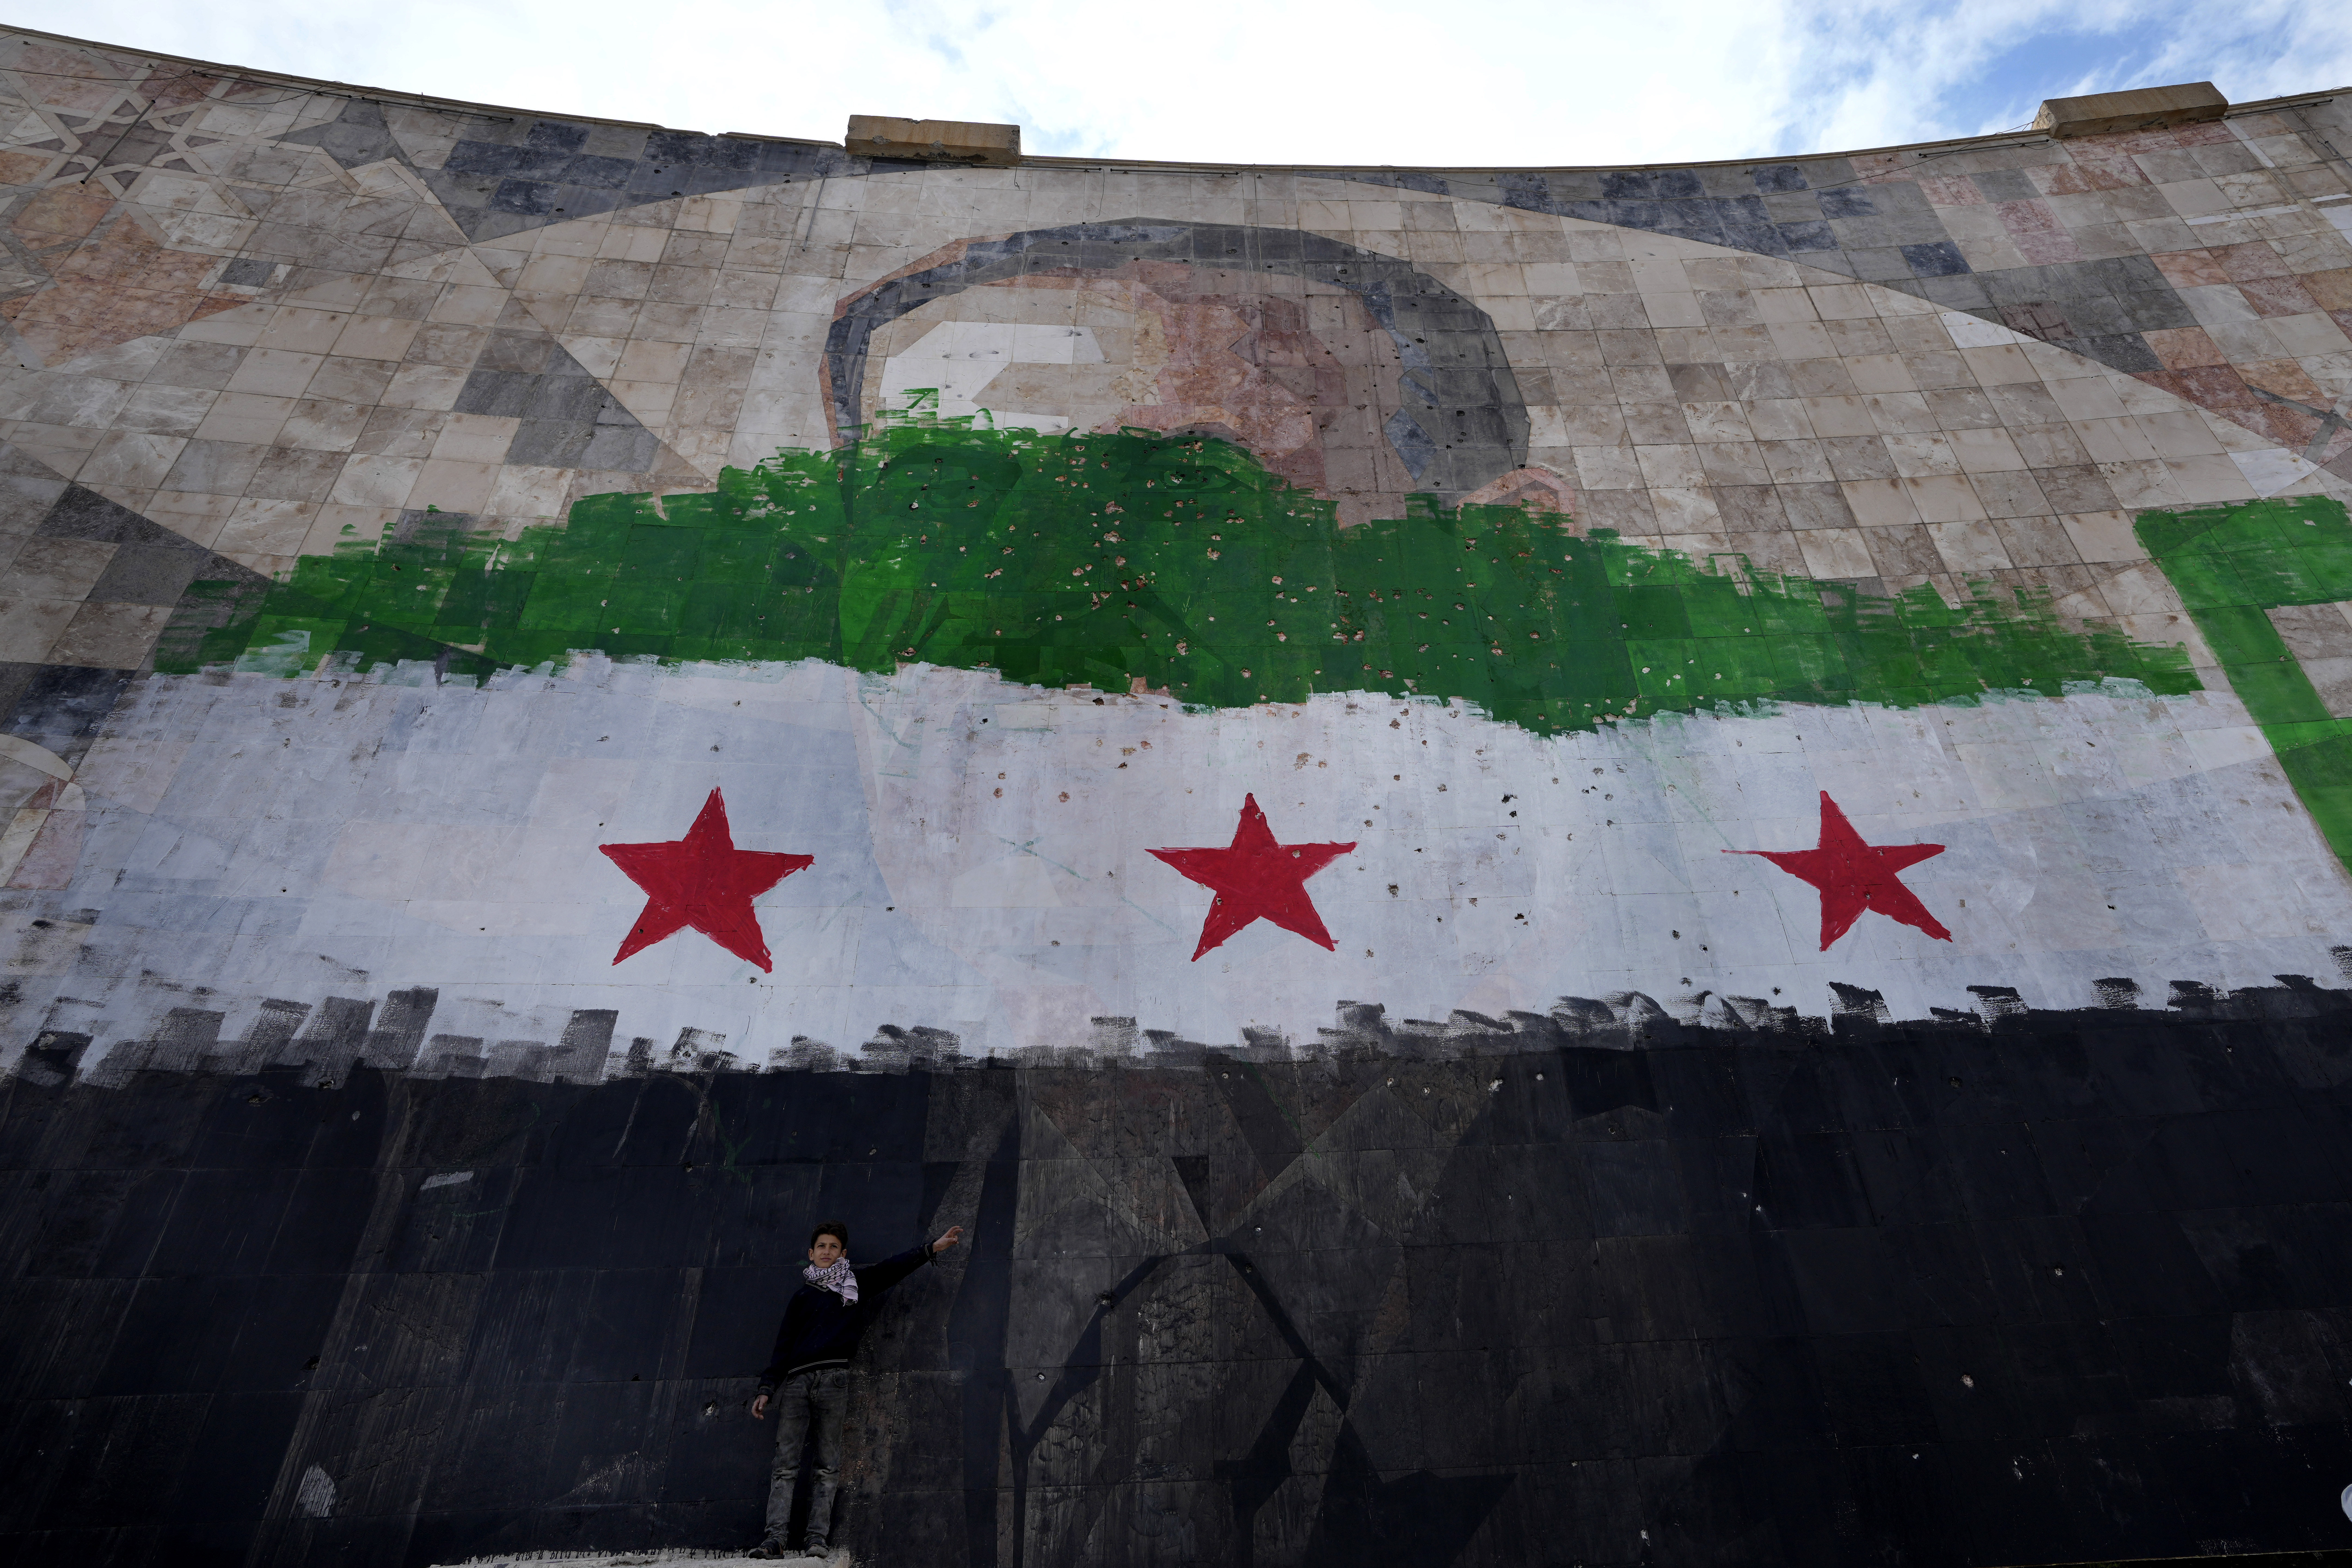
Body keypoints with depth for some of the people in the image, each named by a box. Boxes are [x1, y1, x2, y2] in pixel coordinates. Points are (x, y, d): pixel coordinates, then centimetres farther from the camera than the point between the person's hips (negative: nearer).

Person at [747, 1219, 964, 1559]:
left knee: (828, 1466, -2)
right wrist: (767, 1389, 6)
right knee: (785, 1464, -5)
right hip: (795, 1381, 1)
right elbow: (783, 1346, 17)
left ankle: (818, 1539, 1)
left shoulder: (856, 1284, 16)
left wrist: (933, 1248, 1)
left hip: (833, 1379, -1)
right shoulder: (802, 1297, 19)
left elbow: (892, 1268, 9)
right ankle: (775, 1539, -4)